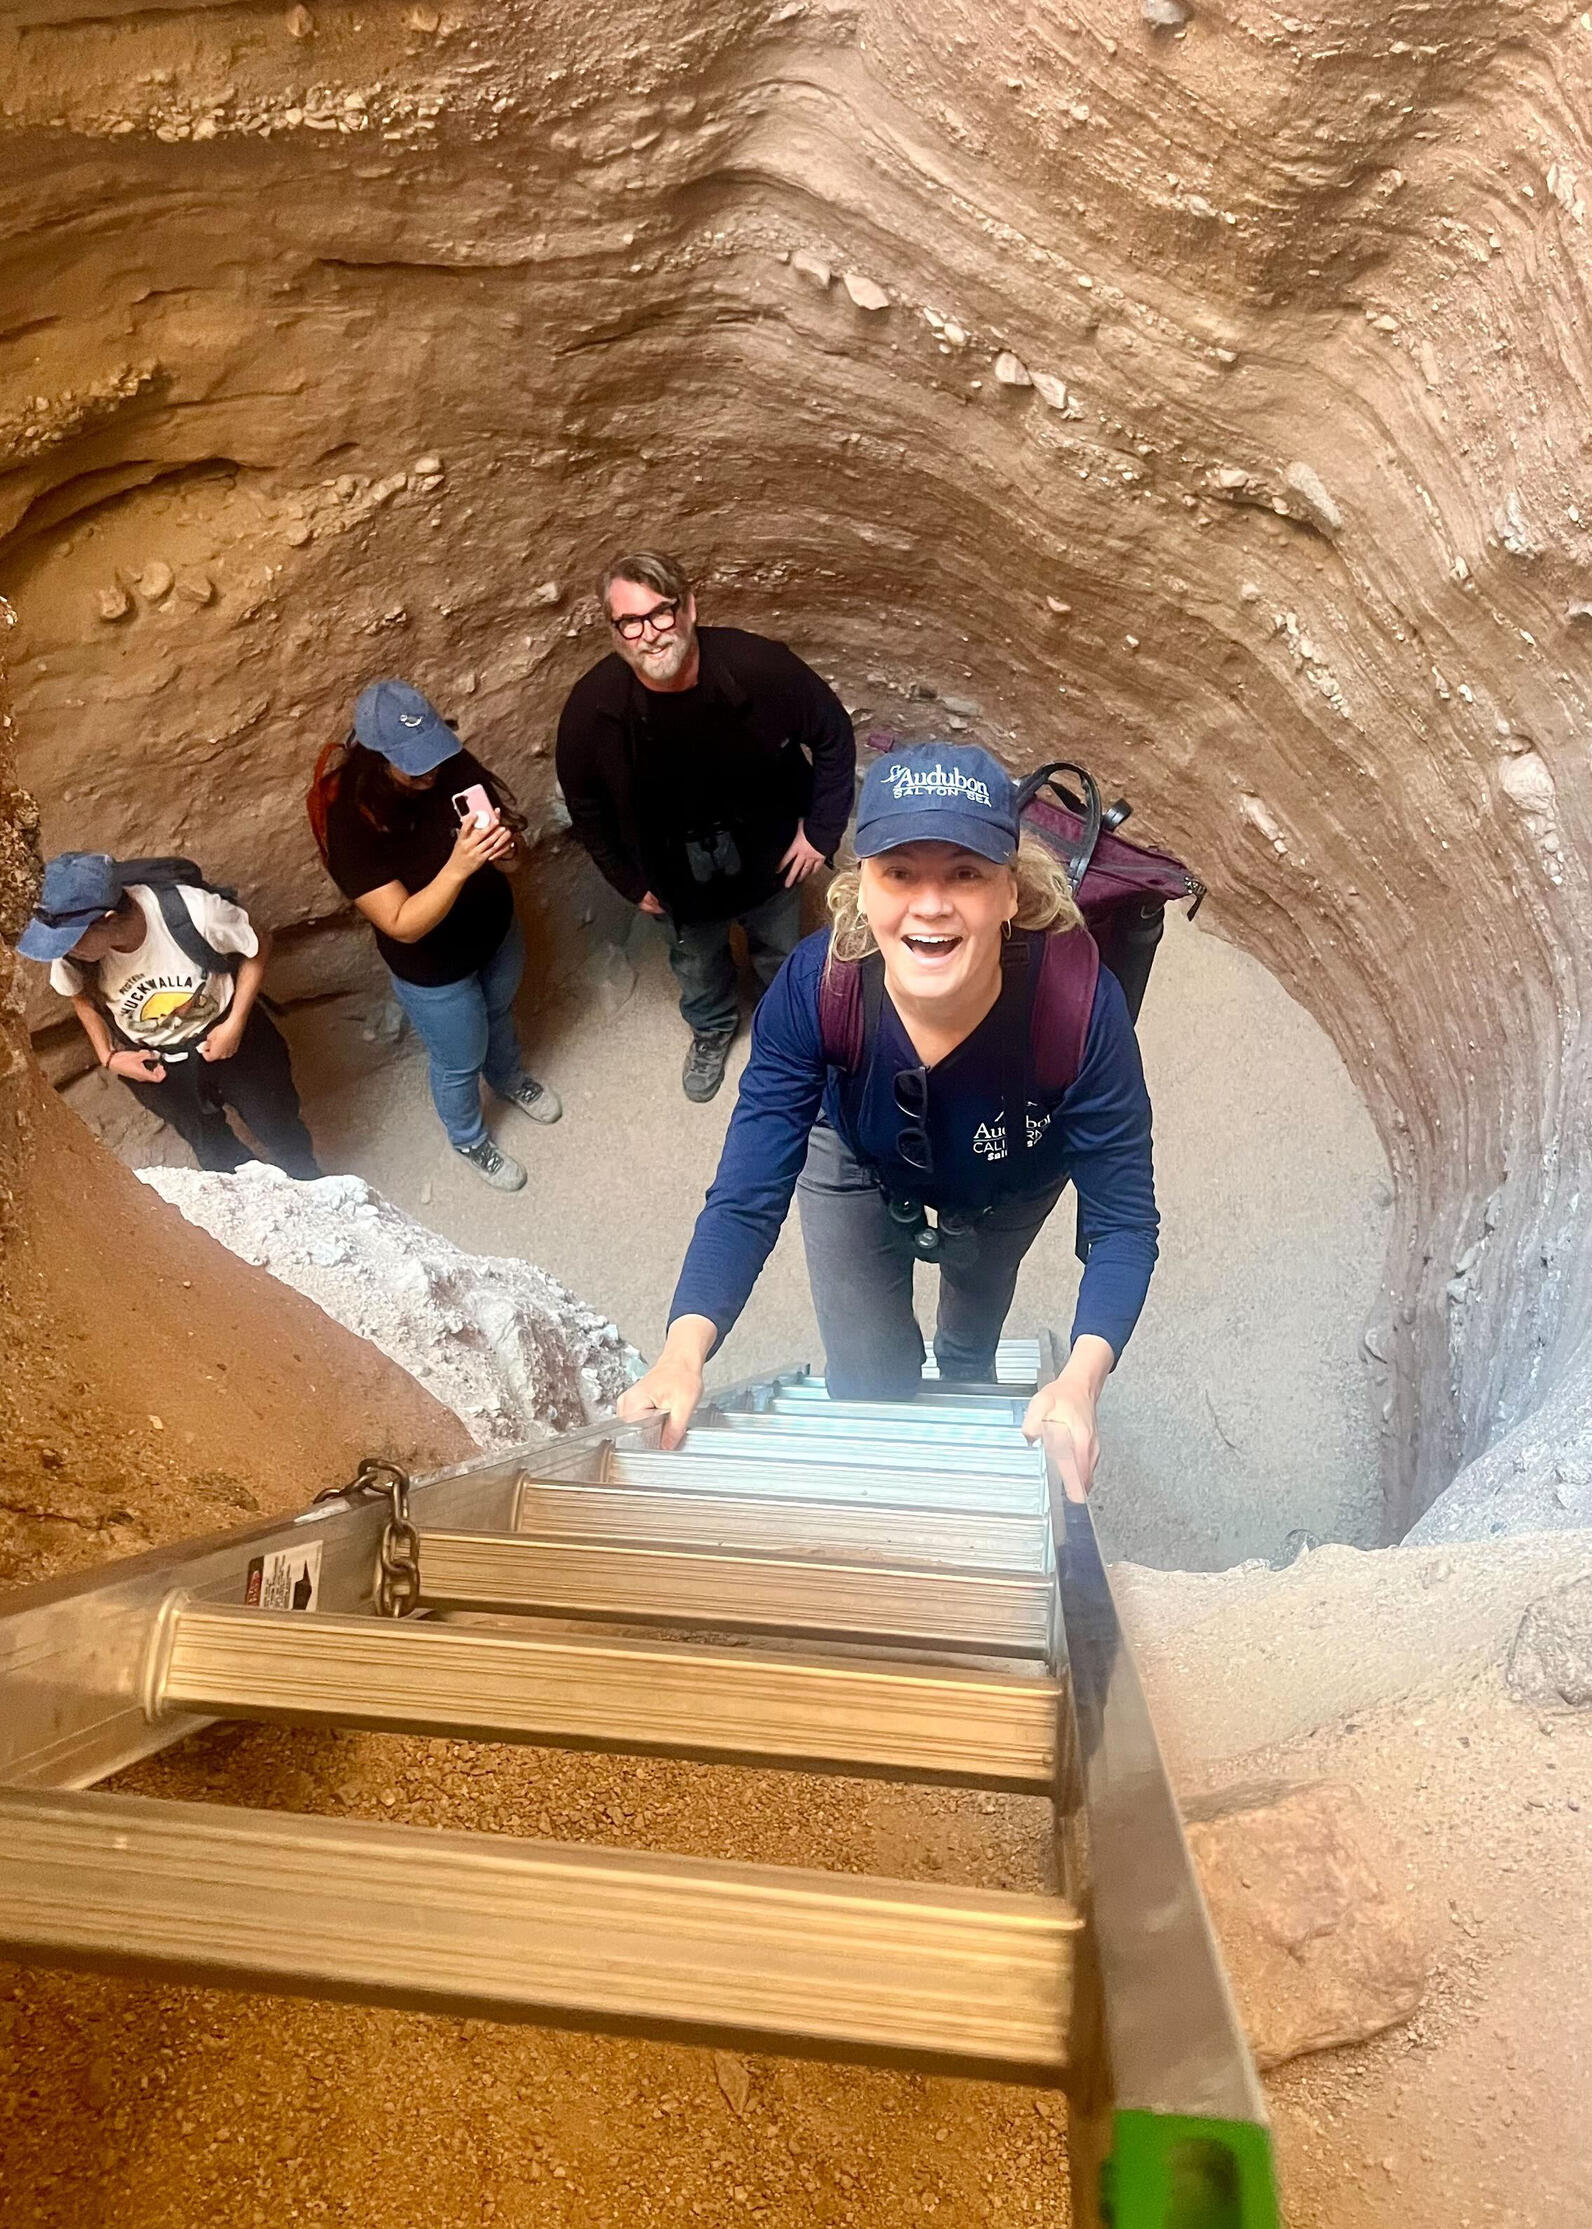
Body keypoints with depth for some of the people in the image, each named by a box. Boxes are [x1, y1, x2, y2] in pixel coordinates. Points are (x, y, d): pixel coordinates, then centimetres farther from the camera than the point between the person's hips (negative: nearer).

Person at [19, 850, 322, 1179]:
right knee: (220, 1157, 16)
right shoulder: (71, 956, -27)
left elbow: (259, 946, -17)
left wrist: (235, 1024, -19)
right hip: (152, 1060, 2)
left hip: (224, 1033, -1)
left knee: (283, 1136, 16)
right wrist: (108, 1058, -8)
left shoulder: (192, 911, -38)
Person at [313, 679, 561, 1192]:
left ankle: (510, 1079, 67)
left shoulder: (454, 766, -21)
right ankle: (469, 1140, 53)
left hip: (497, 930, 5)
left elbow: (513, 857, -12)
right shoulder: (349, 821, -34)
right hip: (433, 970, -5)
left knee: (499, 1012, 34)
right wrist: (459, 866, -46)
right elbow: (403, 925, -33)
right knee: (460, 1063, 21)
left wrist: (505, 848, -37)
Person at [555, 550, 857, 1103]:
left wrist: (822, 829, -11)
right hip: (680, 879, 1)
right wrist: (630, 882, -2)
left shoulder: (760, 666, -31)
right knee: (697, 965, 28)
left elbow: (834, 737, -13)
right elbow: (586, 807, -7)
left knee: (781, 954, 26)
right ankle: (711, 1030, 61)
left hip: (770, 858, -1)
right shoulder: (592, 707, -27)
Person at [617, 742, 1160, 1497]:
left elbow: (1121, 1217, -35)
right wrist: (685, 1349, -55)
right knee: (869, 1390, 7)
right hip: (862, 1169, 0)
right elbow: (747, 1197, -38)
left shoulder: (1076, 1002, -43)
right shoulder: (814, 989, -40)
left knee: (978, 1301, 30)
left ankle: (963, 1379, 67)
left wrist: (1082, 1378, -53)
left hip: (1011, 1186, 1)